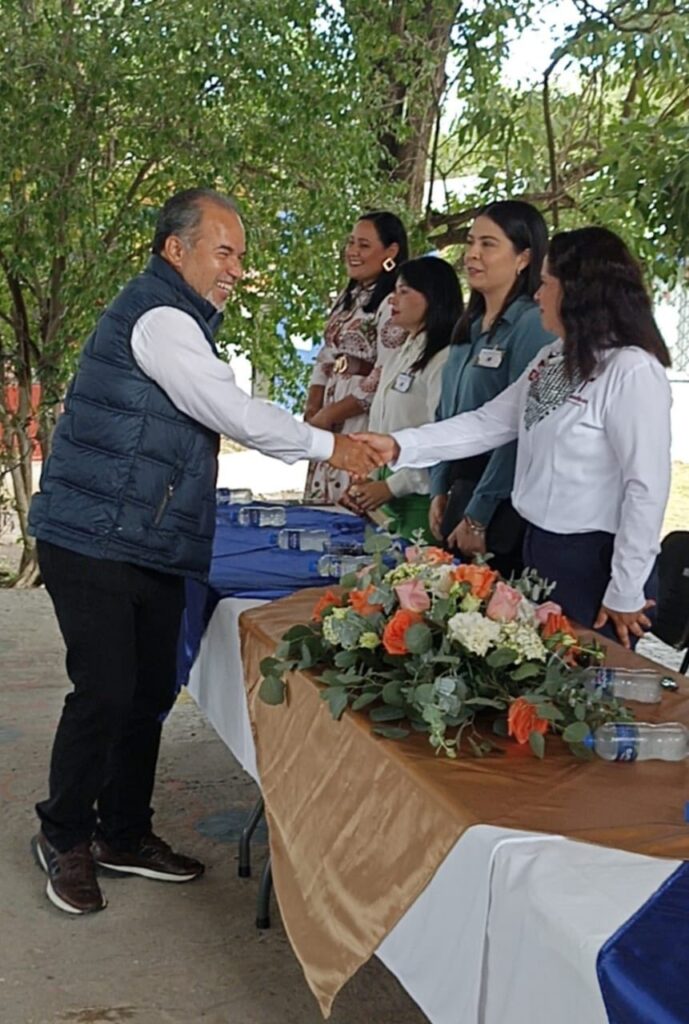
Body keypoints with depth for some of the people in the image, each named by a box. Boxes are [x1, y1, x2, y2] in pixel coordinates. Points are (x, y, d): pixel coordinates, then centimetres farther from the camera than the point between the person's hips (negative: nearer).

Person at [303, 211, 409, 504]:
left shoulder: (393, 304, -11)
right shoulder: (347, 297, 16)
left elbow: (383, 380, -16)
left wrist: (328, 415, -10)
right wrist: (312, 411, 2)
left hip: (364, 417, -8)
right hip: (329, 420, 8)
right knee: (321, 502, 8)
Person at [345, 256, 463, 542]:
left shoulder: (443, 360, -14)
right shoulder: (400, 355, 14)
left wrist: (392, 486, -14)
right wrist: (365, 479, 8)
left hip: (421, 498, -8)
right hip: (389, 496, 8)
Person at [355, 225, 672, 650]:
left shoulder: (633, 371, -19)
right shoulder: (553, 359, 9)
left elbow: (648, 487, -20)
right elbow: (488, 424, 11)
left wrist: (626, 592, -17)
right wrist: (401, 446, 1)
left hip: (596, 562, -8)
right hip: (540, 549, 8)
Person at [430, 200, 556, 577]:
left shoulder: (532, 324, -13)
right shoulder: (469, 327, 12)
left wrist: (478, 515, -17)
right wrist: (439, 491, 9)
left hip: (503, 504, -8)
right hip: (461, 490, 8)